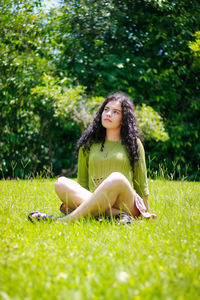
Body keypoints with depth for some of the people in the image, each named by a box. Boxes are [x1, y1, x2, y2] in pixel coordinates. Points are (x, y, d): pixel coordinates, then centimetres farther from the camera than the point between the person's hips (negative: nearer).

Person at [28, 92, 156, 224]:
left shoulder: (134, 143, 14)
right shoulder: (89, 143, 18)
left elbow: (141, 183, 15)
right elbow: (82, 181, 19)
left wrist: (146, 213, 11)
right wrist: (71, 200, 6)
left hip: (125, 203, -2)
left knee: (117, 178, -35)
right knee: (61, 183, -23)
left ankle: (68, 220, -40)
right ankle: (116, 215, -38)